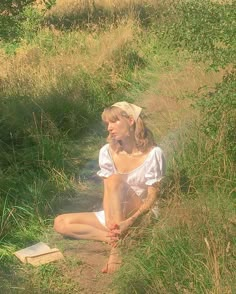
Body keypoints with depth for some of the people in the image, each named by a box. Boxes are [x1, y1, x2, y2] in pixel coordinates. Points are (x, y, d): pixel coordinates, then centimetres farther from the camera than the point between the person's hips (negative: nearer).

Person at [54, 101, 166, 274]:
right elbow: (108, 193, -5)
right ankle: (117, 237, -21)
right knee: (61, 223, -11)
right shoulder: (107, 152, -2)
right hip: (115, 215, 5)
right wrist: (109, 221, -23)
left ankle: (117, 245, -33)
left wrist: (130, 221, -29)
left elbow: (153, 197, -14)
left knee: (115, 179, -32)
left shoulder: (153, 154, -13)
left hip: (143, 217, -5)